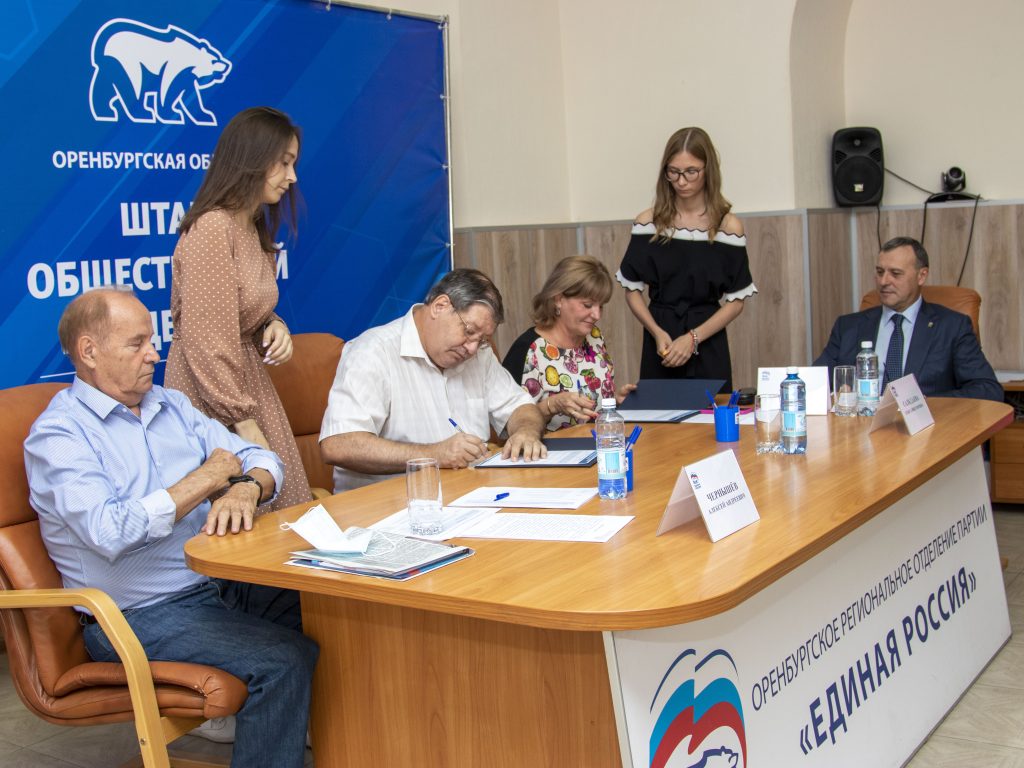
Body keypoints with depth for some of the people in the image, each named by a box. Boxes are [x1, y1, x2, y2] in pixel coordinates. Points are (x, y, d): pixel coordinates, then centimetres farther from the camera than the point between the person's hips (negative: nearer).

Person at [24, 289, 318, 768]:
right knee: (284, 660, -26)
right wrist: (207, 479, -14)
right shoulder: (57, 436, -9)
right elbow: (112, 533, -26)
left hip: (220, 582, 7)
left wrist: (244, 489, -16)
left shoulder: (170, 405, 13)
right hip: (140, 617, -7)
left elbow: (260, 460, 9)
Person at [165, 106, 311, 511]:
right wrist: (245, 424, -18)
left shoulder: (255, 231, 12)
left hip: (248, 385, 9)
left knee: (282, 509, 8)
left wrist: (274, 326, -1)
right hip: (213, 401, -9)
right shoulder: (212, 228, -17)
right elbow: (207, 341, -20)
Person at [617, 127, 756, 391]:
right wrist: (658, 333, -11)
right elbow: (633, 291, 4)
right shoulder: (648, 223, 1)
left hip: (708, 350, -1)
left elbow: (736, 301, -2)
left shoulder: (728, 226, -2)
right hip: (660, 345, 1)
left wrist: (693, 338, -13)